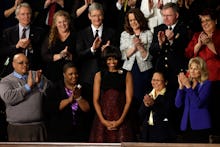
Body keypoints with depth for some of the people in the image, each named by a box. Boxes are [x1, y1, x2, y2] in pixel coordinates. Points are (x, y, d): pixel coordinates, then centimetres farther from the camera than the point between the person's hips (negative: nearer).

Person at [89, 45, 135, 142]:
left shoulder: (126, 75, 7)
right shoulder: (99, 75, 10)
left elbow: (129, 100, 2)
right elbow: (95, 100, 5)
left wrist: (120, 120, -8)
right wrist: (103, 120, -7)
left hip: (121, 120, -1)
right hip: (103, 118, 1)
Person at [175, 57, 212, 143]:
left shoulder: (206, 84, -2)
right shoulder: (187, 83, 12)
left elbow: (198, 103, -16)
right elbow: (178, 104, 3)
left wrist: (188, 86, -17)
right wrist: (181, 86, -6)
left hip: (200, 126, -5)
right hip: (186, 125, 5)